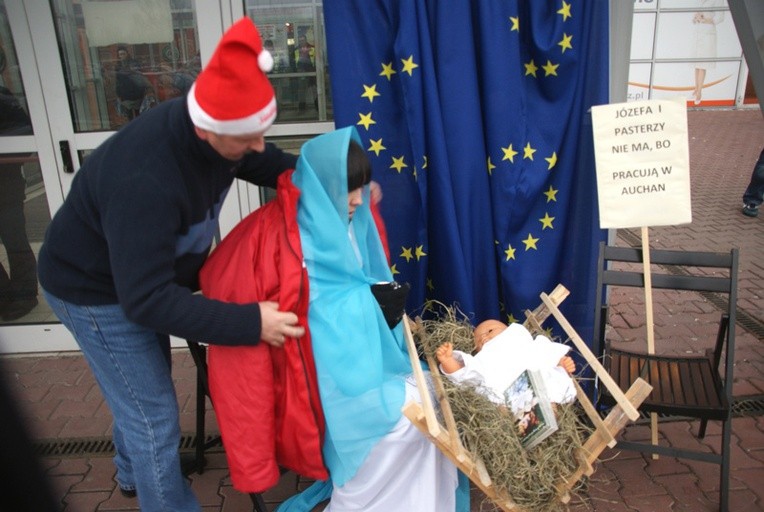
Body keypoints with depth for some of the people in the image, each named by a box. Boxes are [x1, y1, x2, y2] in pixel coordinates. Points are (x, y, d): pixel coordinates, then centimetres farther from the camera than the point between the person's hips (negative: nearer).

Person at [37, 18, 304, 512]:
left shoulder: (222, 130, -19)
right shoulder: (145, 182, -43)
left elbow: (262, 160, 2)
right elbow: (147, 299, -40)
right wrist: (249, 322, -40)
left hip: (139, 275, 9)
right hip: (96, 289, -8)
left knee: (141, 388, 28)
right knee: (154, 415, 0)